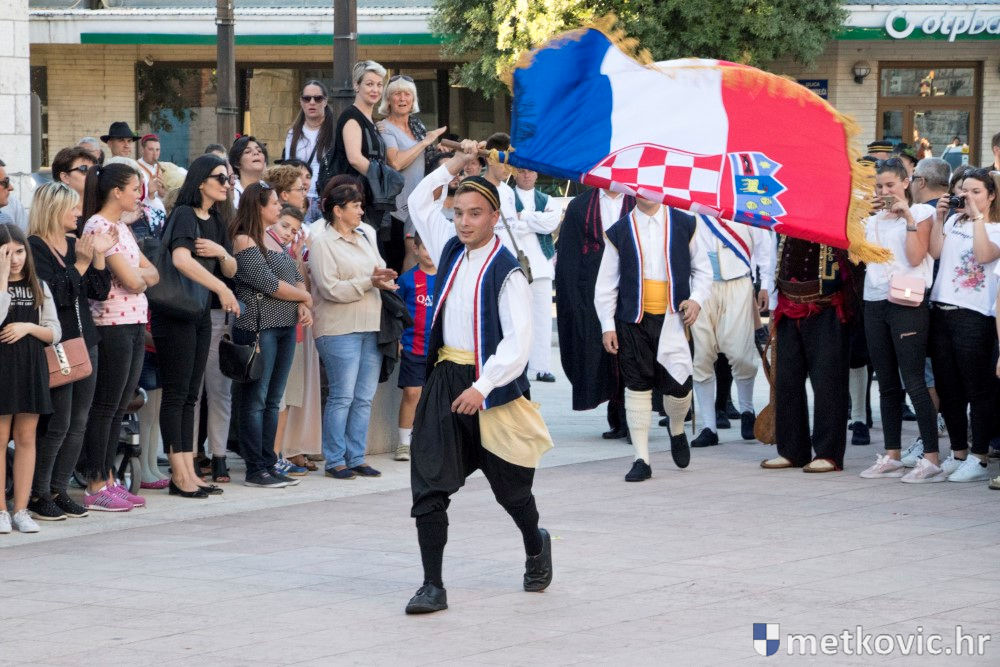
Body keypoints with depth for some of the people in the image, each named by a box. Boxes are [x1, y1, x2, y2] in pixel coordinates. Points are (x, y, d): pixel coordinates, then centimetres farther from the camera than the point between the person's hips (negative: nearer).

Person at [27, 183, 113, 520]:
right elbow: (54, 293, -18)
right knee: (56, 424, -7)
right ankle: (38, 493, 3)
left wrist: (98, 257, -2)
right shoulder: (35, 247, -9)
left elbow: (99, 292, 10)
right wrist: (81, 263, -17)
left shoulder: (76, 243, 12)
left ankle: (58, 489, 17)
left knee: (78, 423, 8)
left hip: (84, 341, 8)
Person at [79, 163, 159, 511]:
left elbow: (151, 272, 13)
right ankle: (95, 487, 1)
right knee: (105, 407, -4)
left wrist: (139, 275, -7)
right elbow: (132, 281, -17)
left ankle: (108, 480, 16)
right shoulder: (99, 227, -14)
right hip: (112, 325, -9)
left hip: (134, 323, 9)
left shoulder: (121, 226, 16)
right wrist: (141, 276, 4)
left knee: (119, 407, 11)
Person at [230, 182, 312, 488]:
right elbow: (269, 284, -15)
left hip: (285, 326, 9)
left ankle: (269, 464, 14)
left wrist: (303, 307, -3)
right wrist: (305, 297, -2)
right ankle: (255, 470, -3)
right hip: (258, 328, -8)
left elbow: (296, 277, 16)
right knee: (255, 401, -5)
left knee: (272, 401, 10)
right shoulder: (245, 242, -9)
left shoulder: (273, 241, 18)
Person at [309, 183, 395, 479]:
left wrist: (383, 277, 1)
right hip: (340, 330, -7)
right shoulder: (322, 242, -7)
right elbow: (331, 289, -14)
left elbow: (380, 267, 25)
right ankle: (335, 460, 0)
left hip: (371, 327, 7)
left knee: (364, 397, 7)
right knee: (342, 396, -7)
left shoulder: (366, 234, 14)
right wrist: (369, 282, -18)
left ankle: (356, 458, 13)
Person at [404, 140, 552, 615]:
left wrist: (482, 388, -26)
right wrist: (455, 165, 13)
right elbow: (419, 201, 23)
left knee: (510, 486, 11)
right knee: (428, 485, -6)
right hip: (444, 380, 5)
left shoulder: (506, 271, -12)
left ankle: (535, 547, 42)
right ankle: (432, 585, -2)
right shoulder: (452, 250, 7)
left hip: (490, 385, -5)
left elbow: (518, 341, -19)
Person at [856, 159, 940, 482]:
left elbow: (916, 257, -12)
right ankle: (892, 457, 15)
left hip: (907, 303, -6)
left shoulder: (921, 213, -1)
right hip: (875, 303, 6)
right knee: (887, 385, 10)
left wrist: (908, 218, -14)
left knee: (914, 382, -12)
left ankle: (932, 460, -14)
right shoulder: (873, 219, 16)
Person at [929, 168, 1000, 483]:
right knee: (948, 389, 10)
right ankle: (958, 454, 19)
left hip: (973, 315, -6)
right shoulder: (954, 221, 15)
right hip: (941, 311, 6)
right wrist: (940, 217, -2)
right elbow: (934, 252, 3)